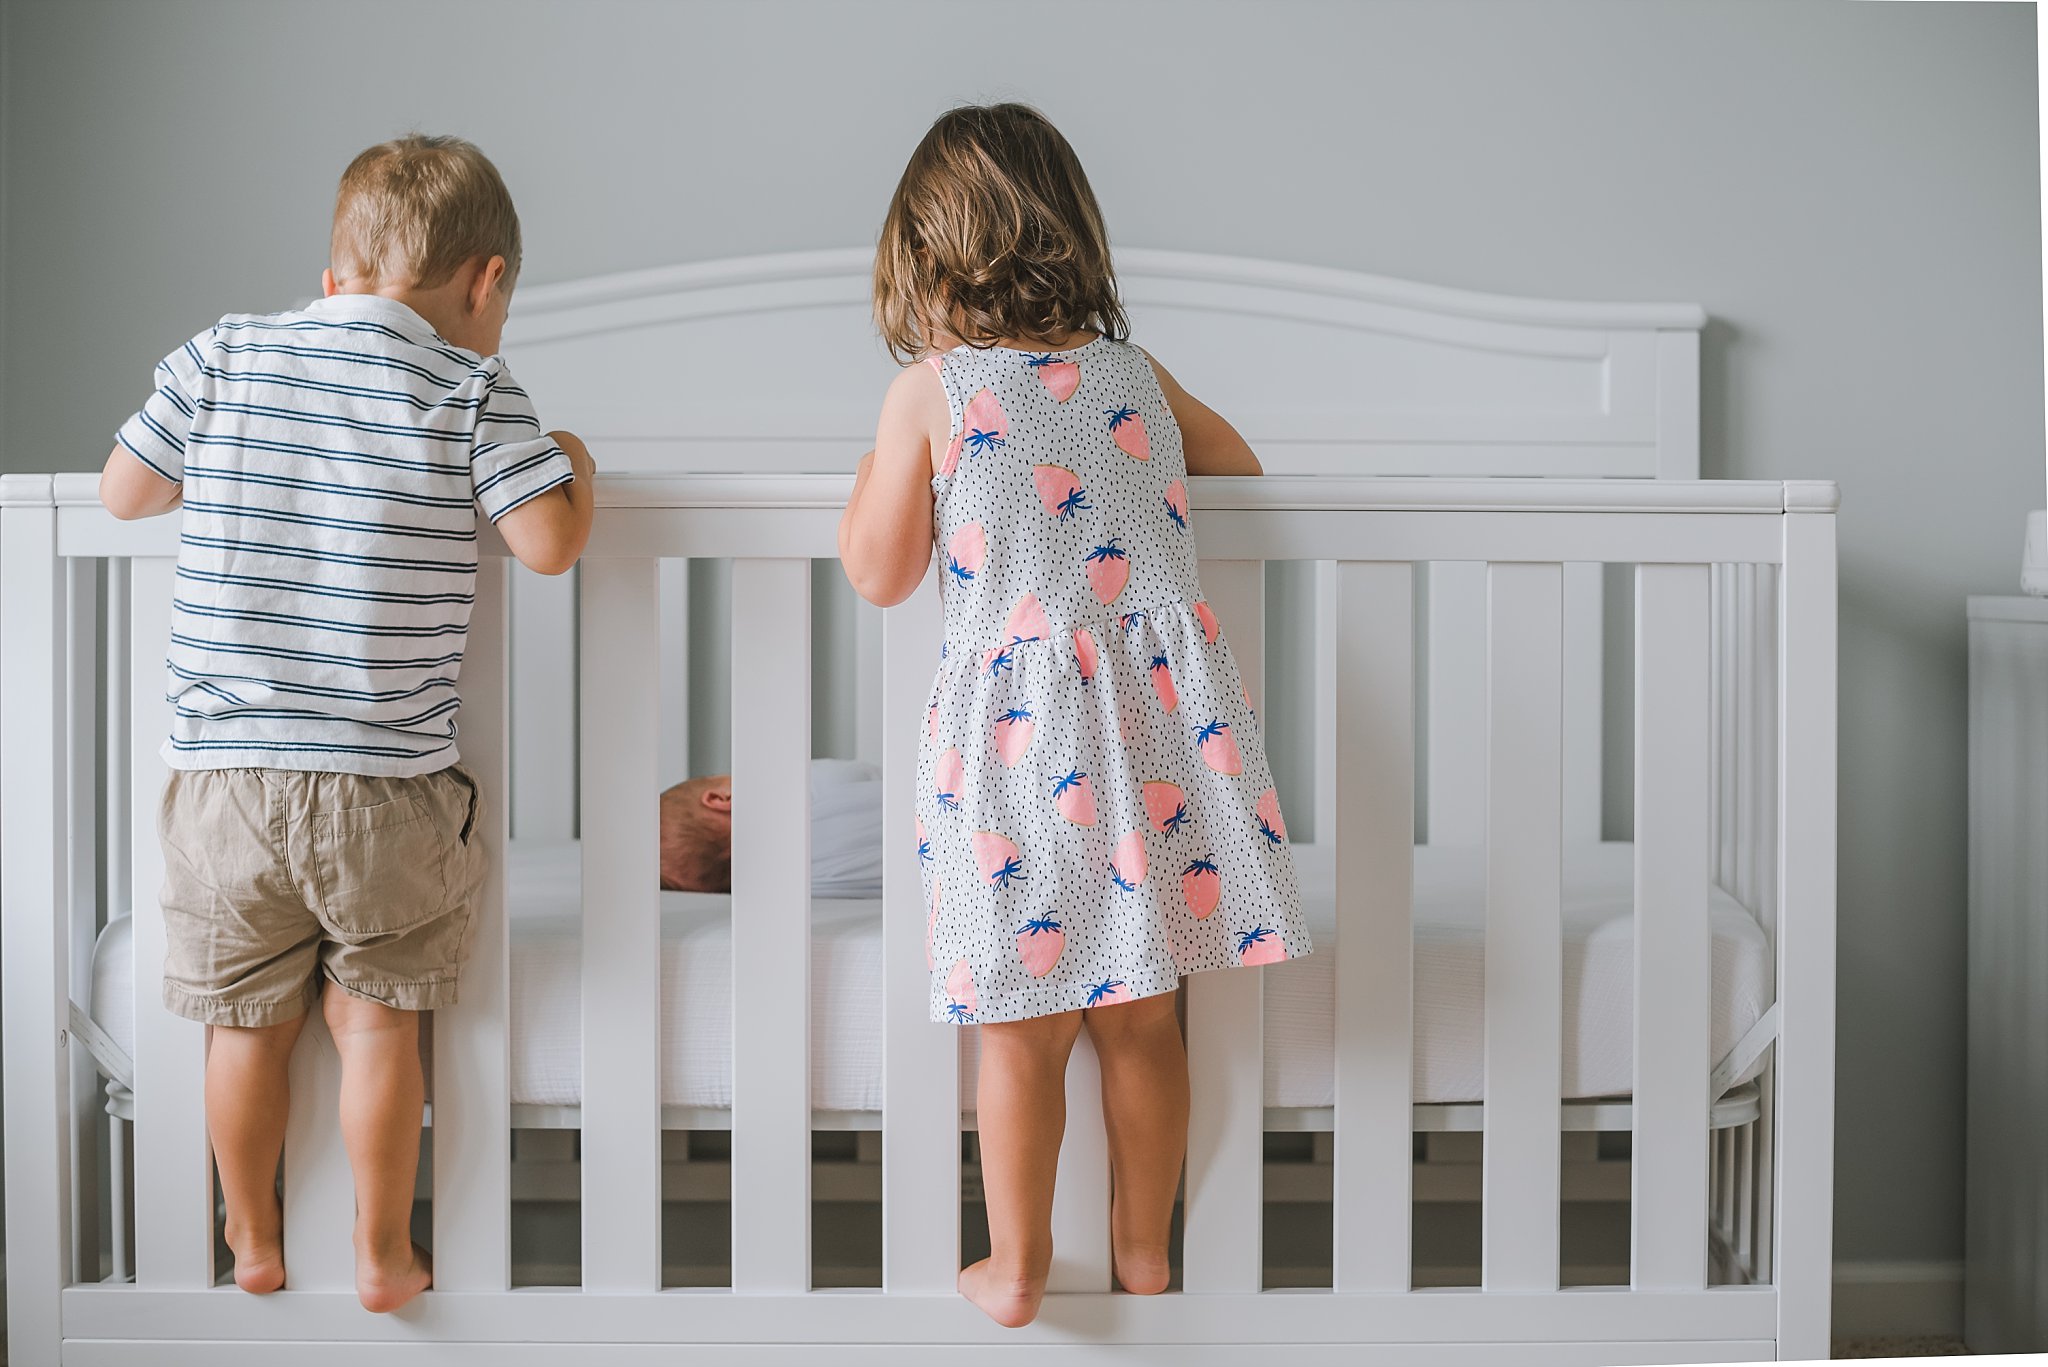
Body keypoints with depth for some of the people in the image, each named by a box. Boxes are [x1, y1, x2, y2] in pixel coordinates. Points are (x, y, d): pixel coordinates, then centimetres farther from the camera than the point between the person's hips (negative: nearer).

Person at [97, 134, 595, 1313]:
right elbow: (551, 542, -10)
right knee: (379, 1018, 12)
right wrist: (572, 461, 10)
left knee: (250, 1022, 16)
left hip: (228, 767, 3)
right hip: (385, 779, -2)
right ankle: (384, 1255, 20)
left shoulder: (222, 354, 3)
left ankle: (254, 1241, 31)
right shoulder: (471, 387, -5)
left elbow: (123, 492, 10)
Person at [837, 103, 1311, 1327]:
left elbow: (881, 574, 2)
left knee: (1025, 1030, 8)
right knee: (1144, 1016, 14)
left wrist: (867, 481, 19)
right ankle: (1145, 1247, 28)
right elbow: (1240, 466, 26)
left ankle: (1017, 1269, 19)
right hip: (1162, 713, 3)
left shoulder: (930, 392, -4)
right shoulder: (1138, 373, 8)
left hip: (1021, 728, -3)